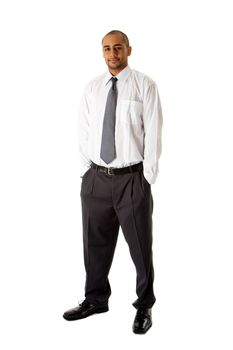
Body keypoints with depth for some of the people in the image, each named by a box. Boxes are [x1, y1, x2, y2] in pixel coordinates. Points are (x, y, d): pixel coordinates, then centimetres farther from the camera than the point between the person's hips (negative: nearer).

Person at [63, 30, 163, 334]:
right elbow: (84, 133, 11)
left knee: (140, 246, 6)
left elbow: (152, 135, -6)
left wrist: (147, 178, -9)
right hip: (95, 178, 4)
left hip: (131, 178, -4)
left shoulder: (145, 86, -4)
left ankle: (144, 306, 24)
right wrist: (86, 171, 5)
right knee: (95, 242, 13)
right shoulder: (92, 88, 9)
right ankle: (96, 300, 31)